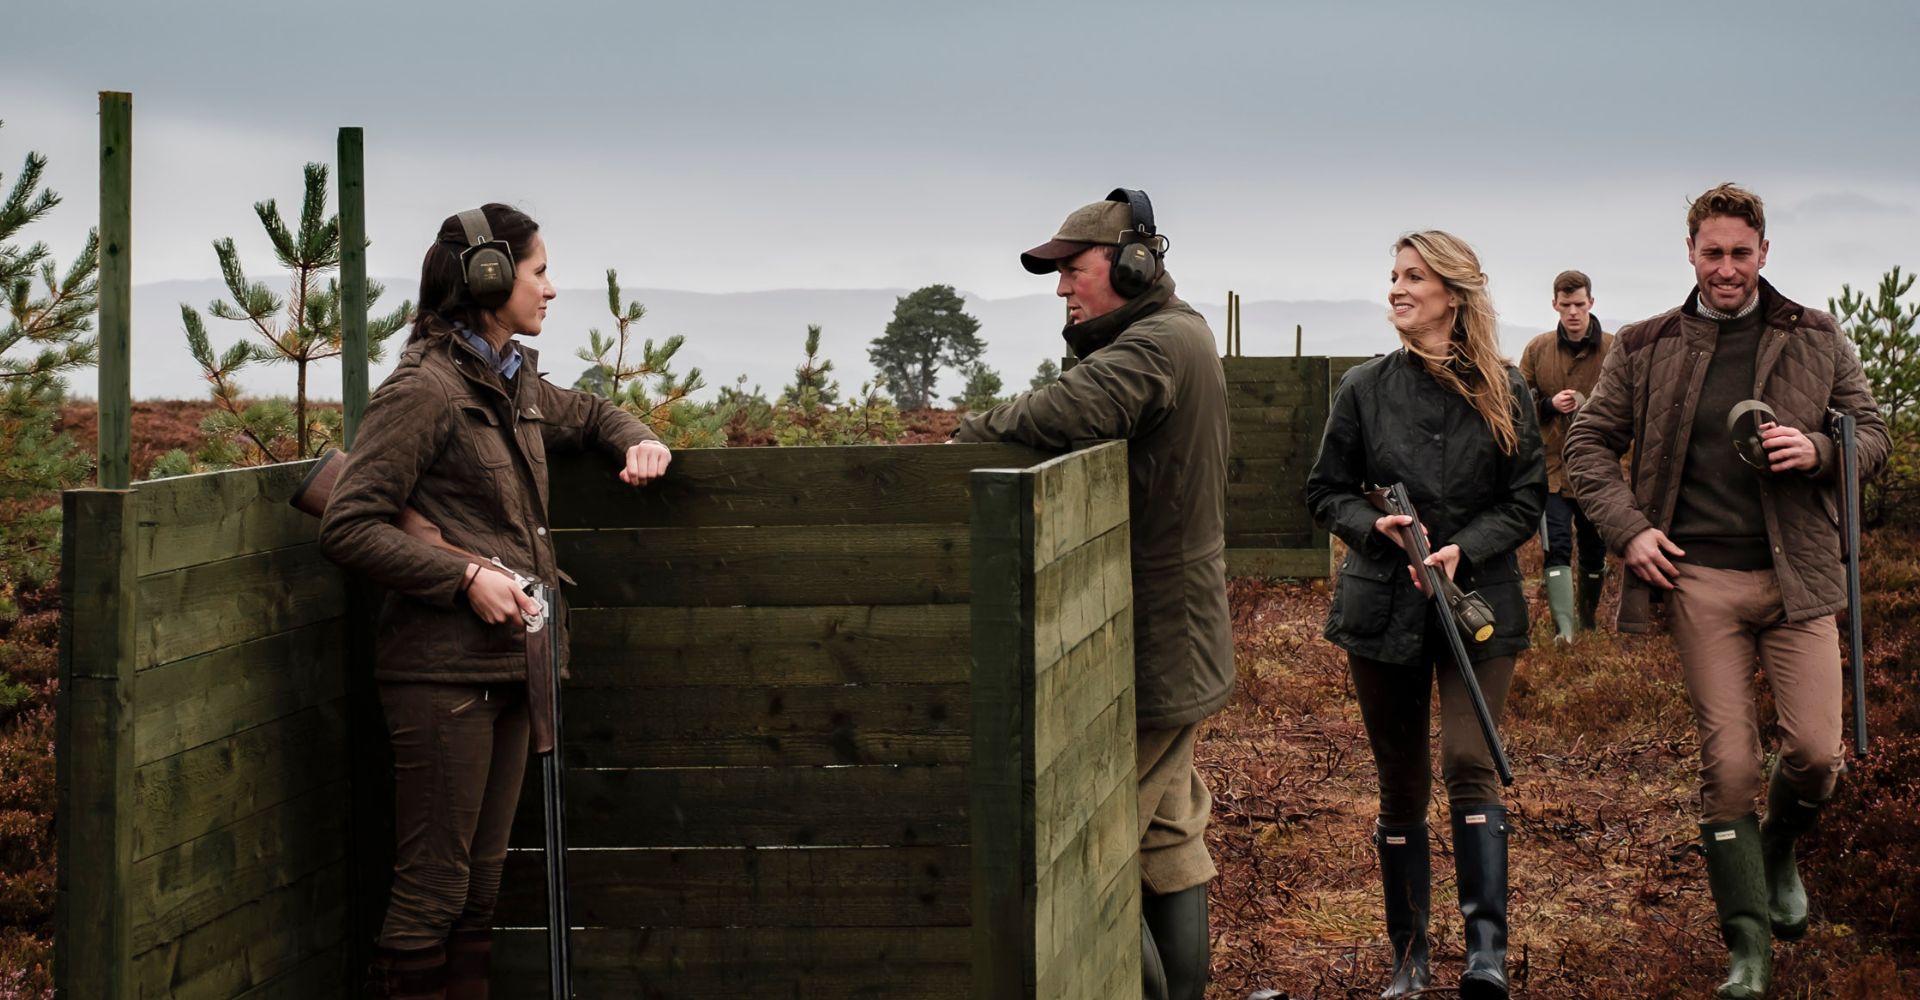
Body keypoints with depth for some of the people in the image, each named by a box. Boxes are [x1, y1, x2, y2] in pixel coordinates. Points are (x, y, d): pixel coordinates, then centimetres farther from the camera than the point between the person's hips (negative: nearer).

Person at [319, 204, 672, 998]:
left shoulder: (518, 384, 14)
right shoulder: (423, 390, -12)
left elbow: (589, 416, 35)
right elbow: (349, 526, -15)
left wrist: (638, 442, 12)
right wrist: (467, 576, -20)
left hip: (508, 665, 9)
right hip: (443, 671, -9)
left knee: (481, 884, 13)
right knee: (432, 887, -5)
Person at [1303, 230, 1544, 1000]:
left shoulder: (1503, 392, 0)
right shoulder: (1366, 388, 3)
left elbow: (1527, 500, 1)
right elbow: (1326, 492, 9)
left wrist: (1464, 549, -15)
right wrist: (1376, 527, -11)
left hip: (1479, 604, -2)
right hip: (1383, 608, 2)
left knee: (1469, 763, -18)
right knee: (1401, 784, 7)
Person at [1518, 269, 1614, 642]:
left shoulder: (1614, 350, -4)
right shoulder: (1537, 349, 2)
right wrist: (1549, 405, -12)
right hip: (1552, 467, 0)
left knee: (1595, 551, 15)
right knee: (1557, 549, -11)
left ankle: (1589, 618, 34)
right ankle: (1564, 629, -14)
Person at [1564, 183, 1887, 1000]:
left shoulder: (1817, 339, 6)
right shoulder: (1646, 347, 5)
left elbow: (1872, 431, 12)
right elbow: (1589, 442, 9)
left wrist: (1818, 450, -11)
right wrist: (1628, 528, -5)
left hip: (1796, 574, 1)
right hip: (1699, 576, -1)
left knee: (1816, 751, -5)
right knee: (1727, 764, -1)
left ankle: (1778, 849, 29)